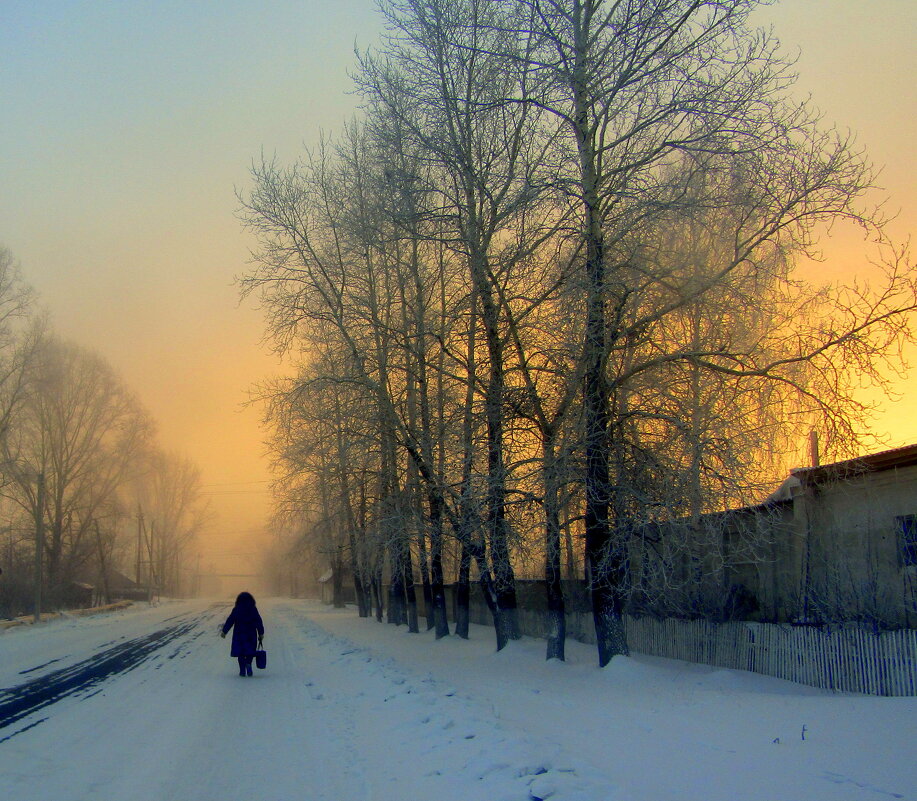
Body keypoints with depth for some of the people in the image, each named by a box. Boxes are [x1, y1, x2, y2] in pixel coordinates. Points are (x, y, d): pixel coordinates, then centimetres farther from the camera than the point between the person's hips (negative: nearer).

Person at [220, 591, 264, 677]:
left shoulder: (236, 610, -3)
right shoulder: (253, 609, -1)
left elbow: (230, 621, -2)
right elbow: (259, 622, -2)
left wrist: (224, 631, 5)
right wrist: (261, 633, 3)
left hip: (239, 634, 0)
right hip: (251, 634, 0)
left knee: (240, 653, 8)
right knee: (250, 651, 11)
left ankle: (242, 670, 2)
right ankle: (248, 663, -17)